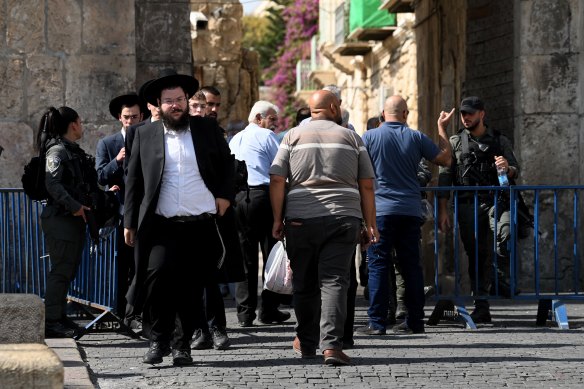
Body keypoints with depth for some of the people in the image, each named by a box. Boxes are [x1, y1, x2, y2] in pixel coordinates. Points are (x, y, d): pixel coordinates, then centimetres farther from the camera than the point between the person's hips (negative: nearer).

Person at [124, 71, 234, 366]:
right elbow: (134, 180, 10)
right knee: (158, 276, -18)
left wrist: (225, 195, 4)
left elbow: (227, 164, 19)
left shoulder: (207, 129, 9)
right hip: (162, 225, -1)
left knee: (192, 286, 2)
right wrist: (130, 221, 6)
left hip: (202, 225, 1)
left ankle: (183, 344, 16)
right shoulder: (145, 135, 8)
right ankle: (159, 340, -3)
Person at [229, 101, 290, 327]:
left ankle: (245, 313, 3)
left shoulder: (235, 139, 18)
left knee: (245, 257, 6)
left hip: (237, 198, 6)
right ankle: (269, 310, 3)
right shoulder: (266, 137, -1)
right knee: (271, 254, 2)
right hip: (263, 195, -6)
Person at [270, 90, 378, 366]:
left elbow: (277, 180, 0)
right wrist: (370, 224, 11)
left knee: (304, 283, 12)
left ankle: (306, 343, 25)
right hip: (343, 218, -1)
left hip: (301, 219, 1)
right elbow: (367, 185, 8)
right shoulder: (351, 138, 11)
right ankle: (331, 344, -18)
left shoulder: (293, 136, 9)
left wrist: (277, 219, 3)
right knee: (334, 281, -5)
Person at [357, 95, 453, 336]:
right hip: (411, 210, 3)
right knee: (411, 266, 9)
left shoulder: (369, 137, -2)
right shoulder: (415, 138, 3)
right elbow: (445, 159, 11)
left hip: (381, 209, -3)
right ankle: (415, 321, 12)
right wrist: (442, 128, 22)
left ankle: (377, 322, -8)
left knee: (379, 266, -3)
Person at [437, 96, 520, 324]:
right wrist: (443, 211, 1)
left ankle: (500, 275, -12)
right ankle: (481, 307, 3)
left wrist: (507, 168, -11)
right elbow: (445, 178, 9)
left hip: (495, 200, -1)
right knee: (476, 254, -1)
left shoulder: (500, 141, 13)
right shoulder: (455, 143, 13)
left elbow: (516, 172, 14)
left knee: (506, 232, -31)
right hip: (468, 205, 1)